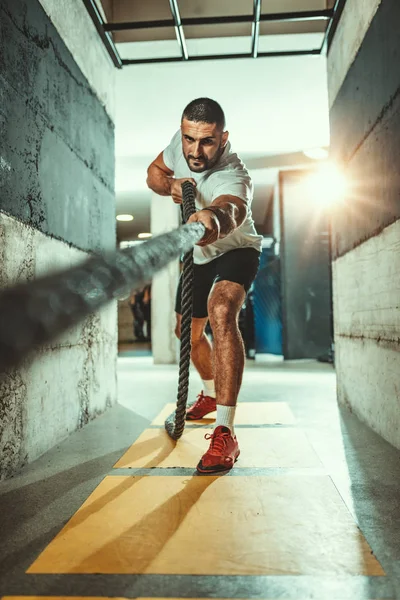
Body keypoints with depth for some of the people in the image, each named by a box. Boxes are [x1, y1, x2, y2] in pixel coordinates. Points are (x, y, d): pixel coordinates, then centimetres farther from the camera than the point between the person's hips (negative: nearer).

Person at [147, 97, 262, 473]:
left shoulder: (233, 178, -37)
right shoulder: (180, 143, -16)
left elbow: (232, 208, -60)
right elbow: (153, 173, 2)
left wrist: (216, 219, -84)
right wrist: (171, 185, -22)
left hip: (235, 252, -7)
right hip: (198, 257, 7)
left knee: (221, 311, -37)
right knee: (188, 331, 16)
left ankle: (225, 433, -36)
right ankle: (211, 393, 45)